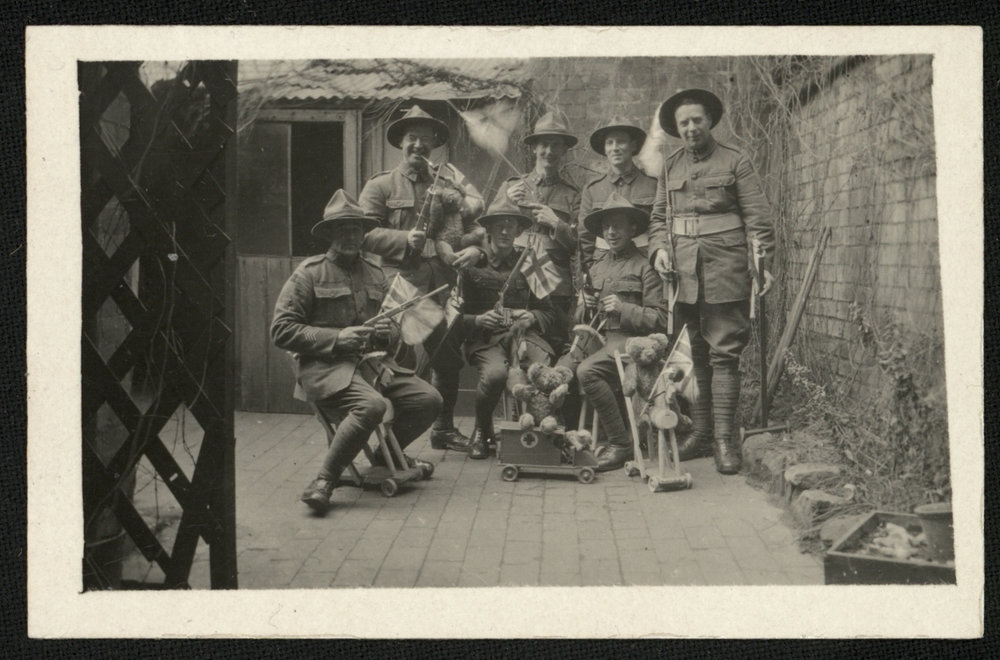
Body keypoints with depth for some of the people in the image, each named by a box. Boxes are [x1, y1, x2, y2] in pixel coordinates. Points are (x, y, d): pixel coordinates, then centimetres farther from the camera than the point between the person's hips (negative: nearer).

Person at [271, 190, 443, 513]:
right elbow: (281, 330, -7)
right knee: (372, 404, -34)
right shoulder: (309, 273, 0)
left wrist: (388, 332, 2)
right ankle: (324, 481, -21)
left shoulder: (375, 274, 18)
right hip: (323, 365, -6)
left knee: (429, 399, -12)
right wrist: (336, 338, -16)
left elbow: (391, 326, 28)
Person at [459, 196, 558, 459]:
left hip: (523, 332, 2)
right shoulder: (472, 265, 8)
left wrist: (531, 317, -6)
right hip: (485, 338, -2)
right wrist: (478, 320, -14)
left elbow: (549, 314, 15)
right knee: (495, 373, -35)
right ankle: (482, 433, -4)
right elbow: (457, 317, 6)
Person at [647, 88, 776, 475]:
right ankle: (699, 432, 15)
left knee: (724, 354, -5)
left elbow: (757, 217, 1)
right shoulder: (670, 168, 16)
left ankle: (725, 439, -4)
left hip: (725, 273, -4)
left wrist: (764, 263, -7)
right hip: (682, 273, 4)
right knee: (692, 355, 7)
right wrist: (659, 248, -1)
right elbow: (659, 217, 19)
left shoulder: (734, 163, 5)